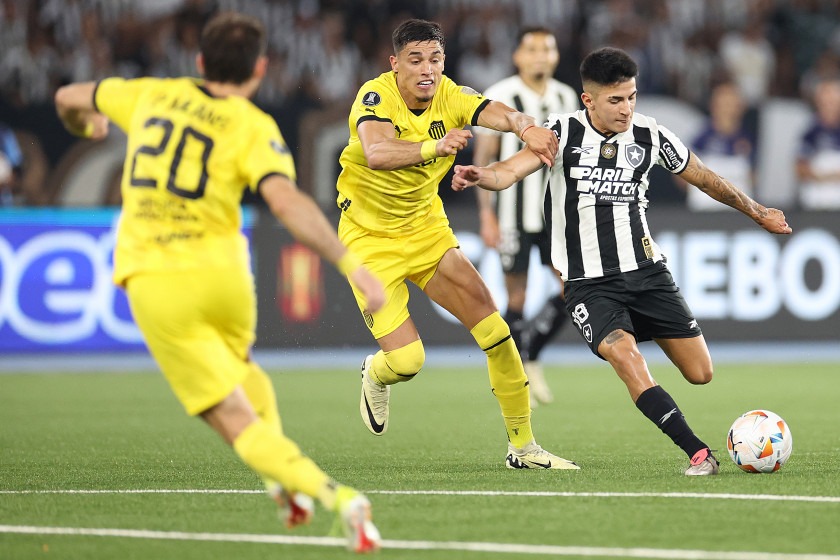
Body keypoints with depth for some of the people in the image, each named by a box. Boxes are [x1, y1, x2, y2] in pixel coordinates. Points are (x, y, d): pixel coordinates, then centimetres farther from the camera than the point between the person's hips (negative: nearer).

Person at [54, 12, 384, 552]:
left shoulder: (152, 96, 8)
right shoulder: (252, 127, -3)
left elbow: (69, 97, 24)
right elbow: (287, 202, -21)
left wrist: (86, 124, 47)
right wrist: (348, 260, -24)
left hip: (152, 283, 0)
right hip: (220, 274, 0)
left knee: (236, 419, -3)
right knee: (240, 369, 34)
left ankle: (336, 496, -20)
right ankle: (288, 479, 20)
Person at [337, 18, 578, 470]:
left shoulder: (450, 97, -10)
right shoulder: (376, 96, -22)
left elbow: (494, 112, -30)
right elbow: (376, 153, -42)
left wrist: (525, 127, -54)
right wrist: (434, 147, -59)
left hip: (426, 226, 5)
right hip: (370, 238, -5)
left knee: (487, 318, -8)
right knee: (406, 359, -14)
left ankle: (522, 445, 5)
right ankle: (374, 376, 27)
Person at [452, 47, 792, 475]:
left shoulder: (650, 136, -1)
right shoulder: (564, 132, -8)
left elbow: (704, 179, 13)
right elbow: (513, 170, -23)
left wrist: (758, 213, 24)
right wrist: (480, 175, -46)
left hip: (646, 271, 3)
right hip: (588, 284, -3)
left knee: (700, 373, 0)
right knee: (626, 358, -27)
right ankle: (698, 452, -26)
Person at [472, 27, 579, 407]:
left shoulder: (566, 98, 9)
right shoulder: (500, 98, -7)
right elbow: (482, 158, -6)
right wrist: (486, 215, -12)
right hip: (514, 214, -4)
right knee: (517, 297, 0)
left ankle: (531, 350, 13)